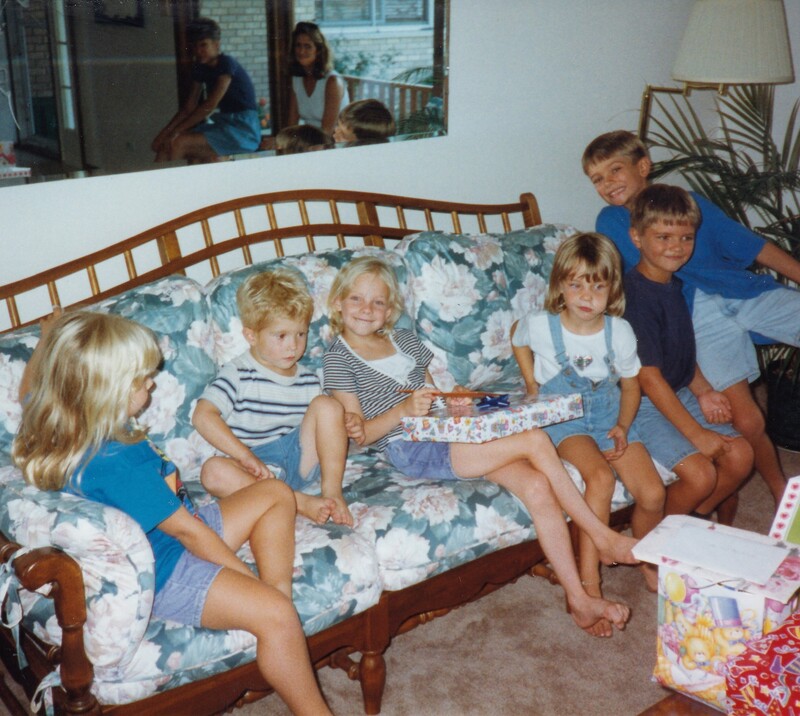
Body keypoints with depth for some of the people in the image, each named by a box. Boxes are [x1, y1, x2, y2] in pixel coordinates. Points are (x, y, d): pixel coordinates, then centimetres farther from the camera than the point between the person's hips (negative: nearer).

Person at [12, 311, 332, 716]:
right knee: (273, 613, -27)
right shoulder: (117, 462, -32)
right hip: (162, 575, -10)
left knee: (275, 496, 8)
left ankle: (279, 592, -1)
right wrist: (247, 574, -12)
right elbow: (187, 530, -22)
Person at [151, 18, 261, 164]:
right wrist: (164, 133, -4)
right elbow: (189, 107, 8)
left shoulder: (227, 64, -12)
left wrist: (176, 131, -18)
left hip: (244, 129, -7)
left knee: (177, 143, -21)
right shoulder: (200, 68, 11)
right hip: (223, 124, 7)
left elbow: (210, 105, -18)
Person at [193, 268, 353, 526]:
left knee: (327, 405, -14)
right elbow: (202, 416, -17)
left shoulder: (308, 380, 13)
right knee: (213, 470, -33)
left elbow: (323, 430, 20)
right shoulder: (238, 374, -3)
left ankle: (332, 490, -15)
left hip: (299, 459, 3)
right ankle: (301, 502, -31)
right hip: (258, 469, -3)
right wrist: (246, 456, -25)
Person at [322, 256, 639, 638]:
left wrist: (455, 401, 1)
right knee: (535, 440, -21)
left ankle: (579, 598, -9)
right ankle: (605, 537, -8)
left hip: (447, 434, 6)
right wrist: (404, 410, -22)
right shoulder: (338, 359, 0)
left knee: (536, 485, -17)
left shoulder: (405, 339, 19)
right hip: (412, 451, -6)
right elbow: (359, 435, -6)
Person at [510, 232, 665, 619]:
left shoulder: (619, 331, -6)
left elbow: (630, 385, 6)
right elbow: (517, 337, 13)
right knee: (600, 478, -32)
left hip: (609, 417, 3)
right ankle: (588, 581, -22)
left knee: (652, 494, -13)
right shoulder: (540, 325, -12)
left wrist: (623, 426, -9)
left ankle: (647, 560, 21)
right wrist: (531, 385, 5)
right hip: (562, 419, -3)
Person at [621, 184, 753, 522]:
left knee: (741, 456, -2)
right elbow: (649, 377, -23)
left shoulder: (674, 285, 7)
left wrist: (702, 391, -1)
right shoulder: (636, 296, -22)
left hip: (681, 395, 9)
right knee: (700, 474, -20)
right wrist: (695, 433, -20)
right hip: (644, 405, -9)